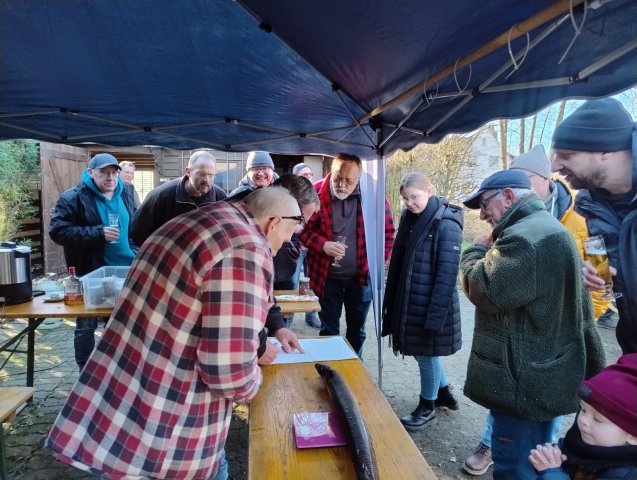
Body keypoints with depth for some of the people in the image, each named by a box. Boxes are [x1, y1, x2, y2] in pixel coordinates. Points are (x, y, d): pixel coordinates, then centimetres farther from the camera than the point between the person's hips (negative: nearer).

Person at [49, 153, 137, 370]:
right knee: (87, 326, 9)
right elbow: (57, 231, -17)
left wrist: (136, 252, 4)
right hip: (89, 274, -5)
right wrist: (98, 233, -25)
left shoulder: (124, 196, 10)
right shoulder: (73, 197, -8)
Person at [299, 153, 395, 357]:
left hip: (362, 276, 1)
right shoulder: (316, 193, -12)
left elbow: (387, 230, 0)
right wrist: (323, 245, -23)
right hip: (327, 276, -1)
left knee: (357, 329, 18)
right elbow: (303, 229, -5)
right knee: (328, 329, 12)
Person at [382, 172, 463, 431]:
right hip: (409, 302, 7)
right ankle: (444, 392, 43)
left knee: (426, 355, 8)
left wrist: (436, 315, -20)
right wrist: (391, 301, 7)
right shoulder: (410, 219, 7)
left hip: (430, 306, -7)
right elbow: (398, 264, 9)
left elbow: (447, 274, -19)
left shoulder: (446, 225, -16)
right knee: (422, 352, 20)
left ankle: (427, 408, 29)